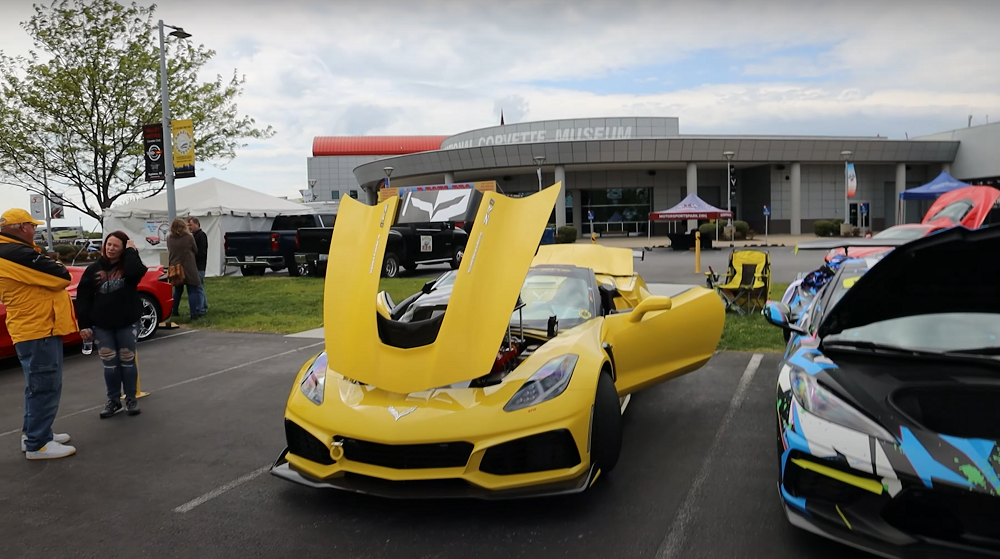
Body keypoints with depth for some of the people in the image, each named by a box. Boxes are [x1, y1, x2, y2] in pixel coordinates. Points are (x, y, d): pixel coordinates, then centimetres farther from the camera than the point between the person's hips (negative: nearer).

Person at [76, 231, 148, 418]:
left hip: (128, 324, -2)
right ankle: (113, 400, 18)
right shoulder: (94, 269, 0)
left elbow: (136, 272, -31)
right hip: (101, 326, 2)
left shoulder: (128, 266, -4)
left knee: (127, 362, 7)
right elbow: (83, 298, 0)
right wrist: (84, 325, -5)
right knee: (110, 364, 6)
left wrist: (131, 251, -18)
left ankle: (131, 399, 18)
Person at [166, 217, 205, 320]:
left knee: (177, 290, 20)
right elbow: (195, 250, 2)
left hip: (175, 268, 4)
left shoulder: (169, 239, -1)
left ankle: (174, 311, 24)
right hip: (188, 268, -4)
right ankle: (194, 314, -5)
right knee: (193, 291, 0)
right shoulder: (189, 237, -9)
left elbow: (170, 252, 9)